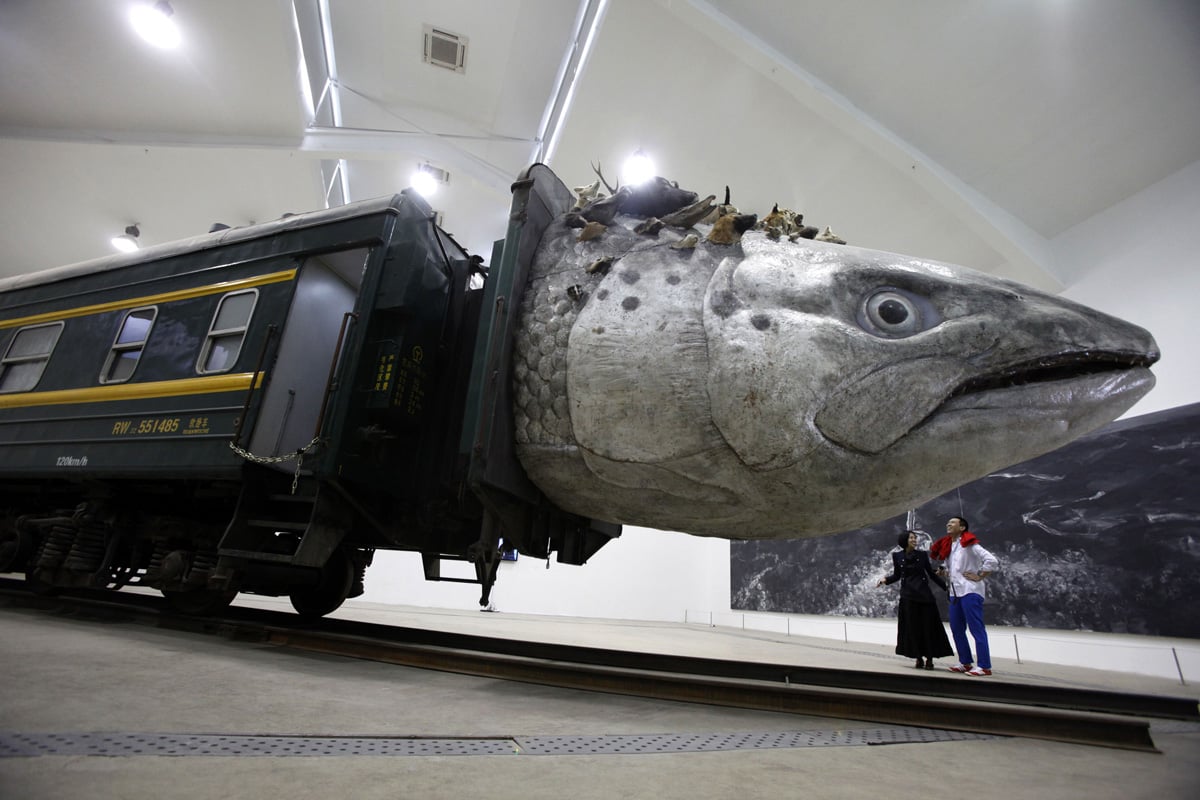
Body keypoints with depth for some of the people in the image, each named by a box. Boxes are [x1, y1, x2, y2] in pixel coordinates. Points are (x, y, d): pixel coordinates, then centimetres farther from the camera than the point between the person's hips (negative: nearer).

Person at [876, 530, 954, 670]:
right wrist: (885, 579, -8)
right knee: (912, 627, 1)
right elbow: (897, 575, 9)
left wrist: (946, 587, -1)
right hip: (908, 596, 0)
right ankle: (919, 658, 11)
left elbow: (931, 574, 6)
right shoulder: (897, 556, 2)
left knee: (927, 626, 0)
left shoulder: (922, 554, 2)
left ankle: (929, 658, 10)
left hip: (924, 595, 0)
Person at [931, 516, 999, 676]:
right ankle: (966, 662, 21)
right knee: (956, 629, 11)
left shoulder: (969, 544, -9)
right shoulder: (948, 547, 13)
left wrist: (979, 576, -13)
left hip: (970, 591, -8)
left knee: (976, 629, -5)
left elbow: (992, 561, -17)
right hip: (955, 592, 8)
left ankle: (984, 666, 2)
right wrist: (944, 572, 6)